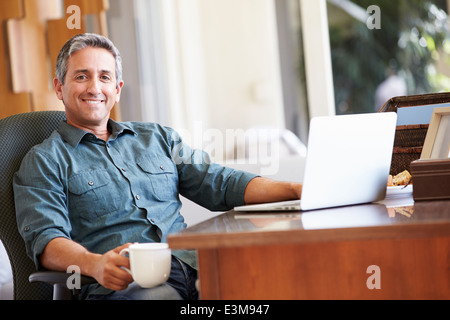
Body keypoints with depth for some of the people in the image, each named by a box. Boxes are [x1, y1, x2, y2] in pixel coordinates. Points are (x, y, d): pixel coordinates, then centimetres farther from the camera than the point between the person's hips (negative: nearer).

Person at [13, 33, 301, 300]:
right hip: (122, 284, -4)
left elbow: (219, 183, 20)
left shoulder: (157, 138, 26)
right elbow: (45, 238, -3)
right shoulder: (44, 161, 11)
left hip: (195, 265, 5)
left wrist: (295, 189, 5)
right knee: (159, 296, -41)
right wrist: (94, 264, -26)